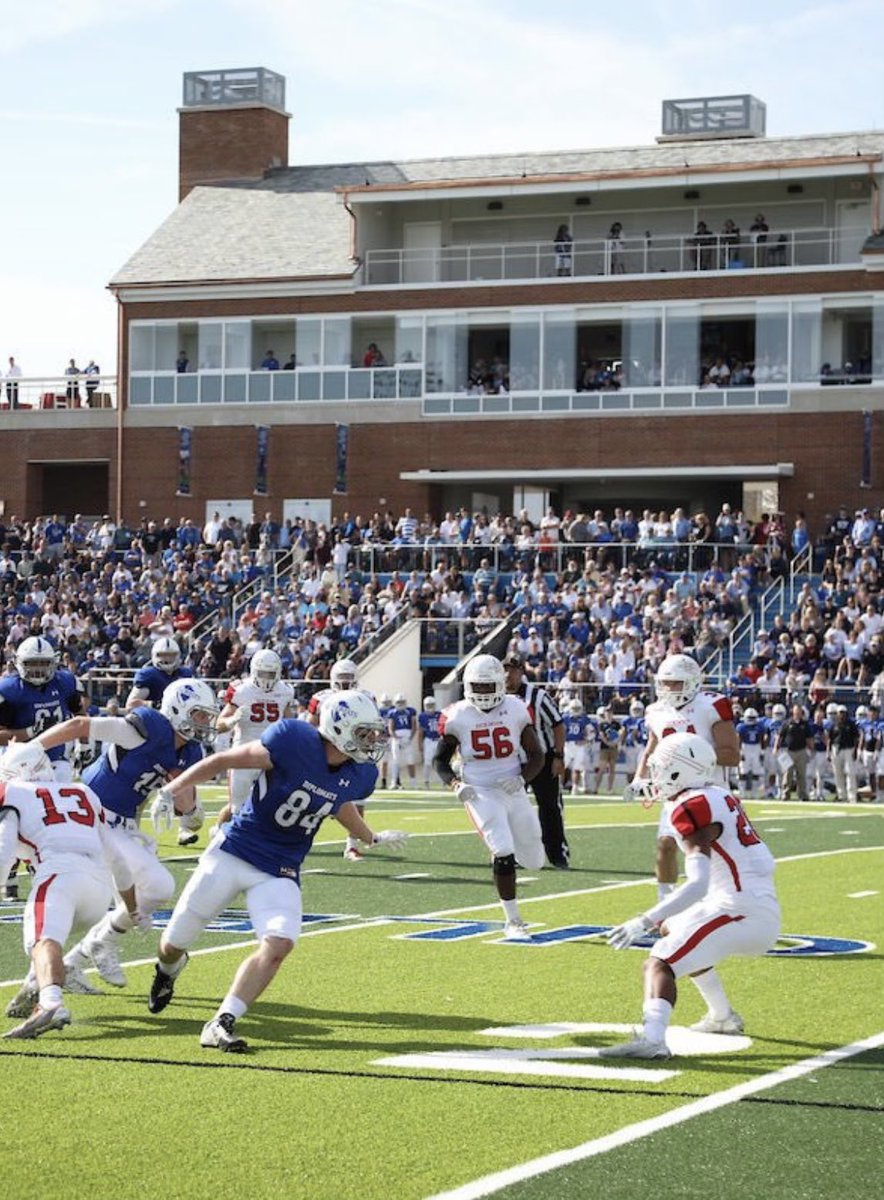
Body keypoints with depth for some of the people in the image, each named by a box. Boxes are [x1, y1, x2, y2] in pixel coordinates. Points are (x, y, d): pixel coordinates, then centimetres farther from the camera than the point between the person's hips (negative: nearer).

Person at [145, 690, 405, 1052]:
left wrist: (371, 838, 35)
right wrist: (174, 788, -20)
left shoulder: (359, 774, -5)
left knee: (279, 945, -22)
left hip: (280, 871, 4)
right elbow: (223, 760, -15)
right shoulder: (293, 741, -24)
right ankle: (169, 968, 46)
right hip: (233, 853, -4)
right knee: (174, 944, 7)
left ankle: (221, 1024, -15)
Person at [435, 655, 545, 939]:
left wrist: (521, 778, -16)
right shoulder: (457, 717, -8)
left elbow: (536, 755, 3)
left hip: (513, 791, 3)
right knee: (503, 853, -19)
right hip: (481, 794, -3)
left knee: (533, 860, 9)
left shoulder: (517, 711, -5)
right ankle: (512, 921, -4)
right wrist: (456, 785, -15)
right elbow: (441, 761, 3)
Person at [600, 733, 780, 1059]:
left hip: (740, 911, -10)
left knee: (660, 964, -19)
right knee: (671, 930, 33)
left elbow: (697, 885, -22)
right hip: (763, 907, 10)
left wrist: (643, 922, -25)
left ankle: (652, 1038, -45)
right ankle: (723, 1017, 41)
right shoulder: (720, 798, 14)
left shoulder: (692, 808, -14)